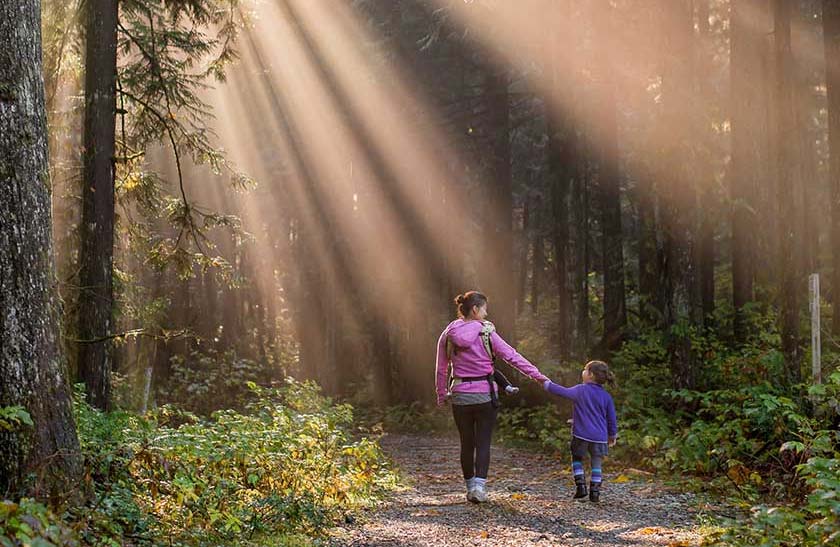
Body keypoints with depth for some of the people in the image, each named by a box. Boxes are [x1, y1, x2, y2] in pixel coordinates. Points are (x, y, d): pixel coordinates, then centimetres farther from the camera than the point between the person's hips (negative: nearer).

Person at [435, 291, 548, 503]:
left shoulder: (448, 335, 1)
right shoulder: (486, 333, -8)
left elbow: (441, 369, 6)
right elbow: (511, 356, -8)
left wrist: (441, 395, 17)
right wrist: (537, 375, -4)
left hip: (460, 396, 3)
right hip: (484, 395, -3)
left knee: (466, 443, 14)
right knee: (483, 443, 3)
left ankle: (470, 486, 21)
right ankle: (479, 486, -12)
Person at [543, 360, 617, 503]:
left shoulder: (581, 390, -6)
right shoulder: (606, 396, 3)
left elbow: (564, 392, -6)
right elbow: (611, 418, 7)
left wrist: (547, 384, 8)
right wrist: (613, 435, 20)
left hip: (581, 434, -2)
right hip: (599, 437, 2)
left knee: (577, 460, 16)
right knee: (596, 464, 11)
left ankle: (581, 487, 4)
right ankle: (595, 492, 5)